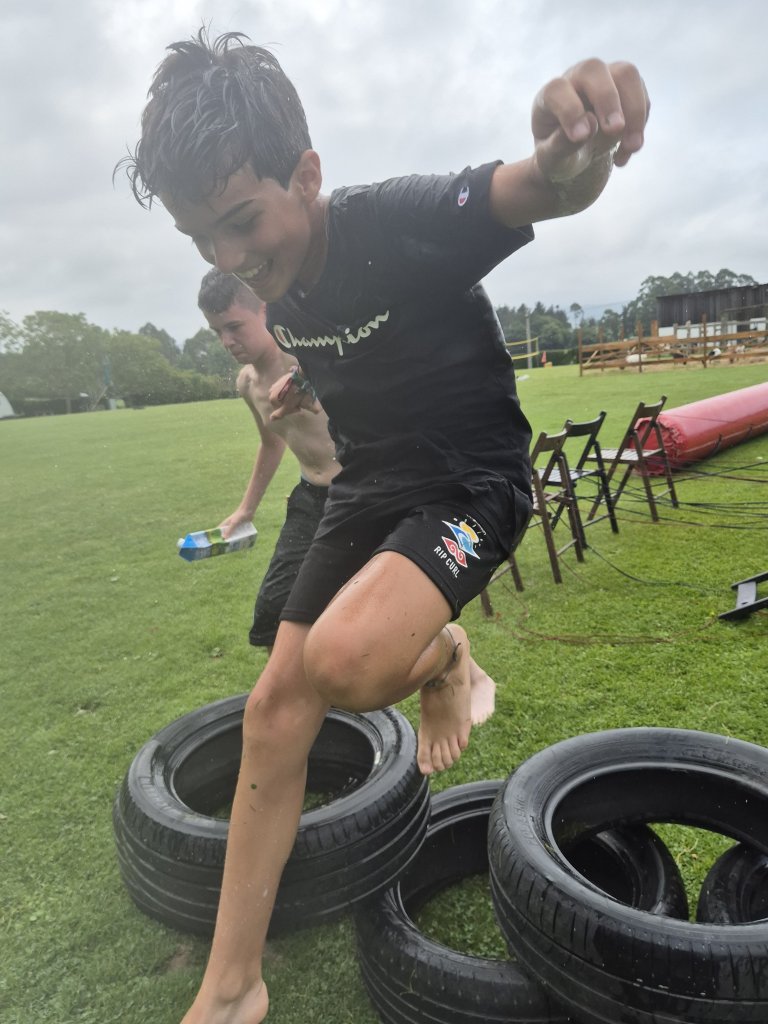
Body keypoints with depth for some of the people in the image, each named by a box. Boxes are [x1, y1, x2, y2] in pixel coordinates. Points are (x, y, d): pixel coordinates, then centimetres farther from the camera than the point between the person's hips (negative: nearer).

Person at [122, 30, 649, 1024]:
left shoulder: (399, 221, -19)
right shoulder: (275, 283, 2)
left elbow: (532, 193, -38)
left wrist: (570, 154, -58)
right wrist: (301, 385, 7)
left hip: (473, 479, -6)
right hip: (365, 487, 7)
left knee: (345, 662, -34)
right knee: (274, 705, -1)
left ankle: (443, 659, 6)